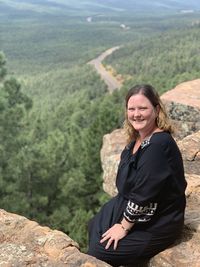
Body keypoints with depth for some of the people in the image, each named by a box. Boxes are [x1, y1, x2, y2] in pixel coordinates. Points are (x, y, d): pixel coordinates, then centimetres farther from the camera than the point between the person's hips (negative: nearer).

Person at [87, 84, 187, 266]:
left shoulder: (160, 144, -29)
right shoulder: (138, 138, -1)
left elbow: (145, 193, -27)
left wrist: (124, 227, -17)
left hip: (156, 225, -8)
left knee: (100, 252, -6)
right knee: (95, 227, 12)